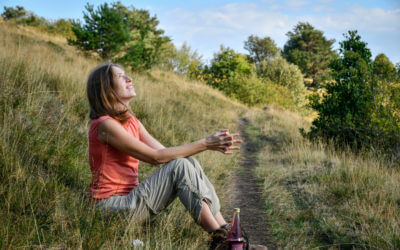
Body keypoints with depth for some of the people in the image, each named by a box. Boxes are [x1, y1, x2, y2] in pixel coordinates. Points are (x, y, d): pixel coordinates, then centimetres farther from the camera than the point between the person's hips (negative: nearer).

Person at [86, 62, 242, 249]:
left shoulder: (130, 121, 13)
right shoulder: (105, 125, -16)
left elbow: (164, 152, 4)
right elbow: (156, 157, -18)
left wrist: (212, 144, -7)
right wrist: (204, 144, -17)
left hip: (129, 198, 8)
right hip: (113, 206, -8)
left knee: (189, 163, -7)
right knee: (181, 167, -18)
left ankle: (227, 232, -9)